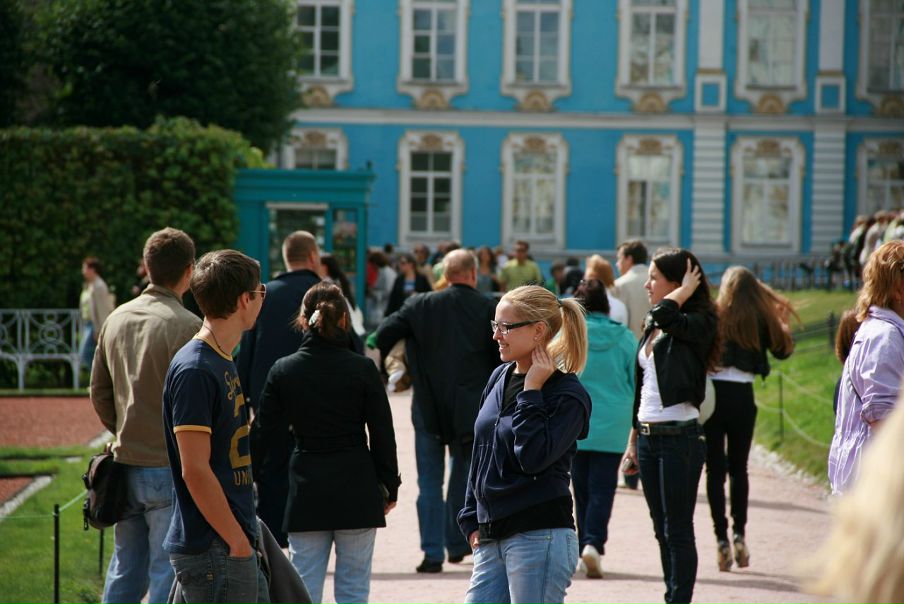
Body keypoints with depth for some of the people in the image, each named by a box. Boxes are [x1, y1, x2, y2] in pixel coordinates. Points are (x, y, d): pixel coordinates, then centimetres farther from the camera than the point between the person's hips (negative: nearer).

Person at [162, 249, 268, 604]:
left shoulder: (223, 362, 15)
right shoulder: (193, 371, -16)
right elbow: (195, 470, -20)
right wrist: (238, 542, -18)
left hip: (235, 544, 10)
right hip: (212, 549, -10)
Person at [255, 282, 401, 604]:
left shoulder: (282, 370, -2)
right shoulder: (362, 369, -6)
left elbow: (266, 431, 2)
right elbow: (383, 435, -2)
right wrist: (390, 487, 9)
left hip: (306, 492, 1)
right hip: (356, 489, -1)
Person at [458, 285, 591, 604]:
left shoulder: (568, 395, -9)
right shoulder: (499, 378, 12)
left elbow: (533, 457, -21)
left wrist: (532, 392, -15)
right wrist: (473, 520, 15)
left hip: (540, 539, -7)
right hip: (492, 539, 7)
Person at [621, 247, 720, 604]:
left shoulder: (698, 324, -11)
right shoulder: (653, 329, 13)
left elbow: (664, 315, -33)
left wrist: (686, 289, -14)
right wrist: (633, 440, 20)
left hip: (680, 437, -8)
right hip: (648, 437, 8)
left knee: (678, 530, -3)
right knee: (662, 530, 13)